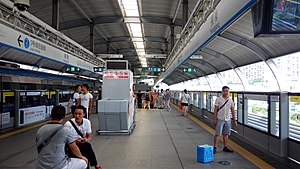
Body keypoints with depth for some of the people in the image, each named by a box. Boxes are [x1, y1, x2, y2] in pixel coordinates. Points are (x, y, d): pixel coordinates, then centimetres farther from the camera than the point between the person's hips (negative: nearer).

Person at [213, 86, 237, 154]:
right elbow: (215, 110, -6)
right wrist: (215, 119, -9)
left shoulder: (230, 100, 5)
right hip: (220, 119, -4)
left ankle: (225, 147, 23)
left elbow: (232, 111, 9)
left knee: (226, 134, 12)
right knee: (217, 134, -2)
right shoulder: (218, 99, -6)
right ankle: (215, 148, 4)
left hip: (228, 119, 4)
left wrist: (234, 120, 7)